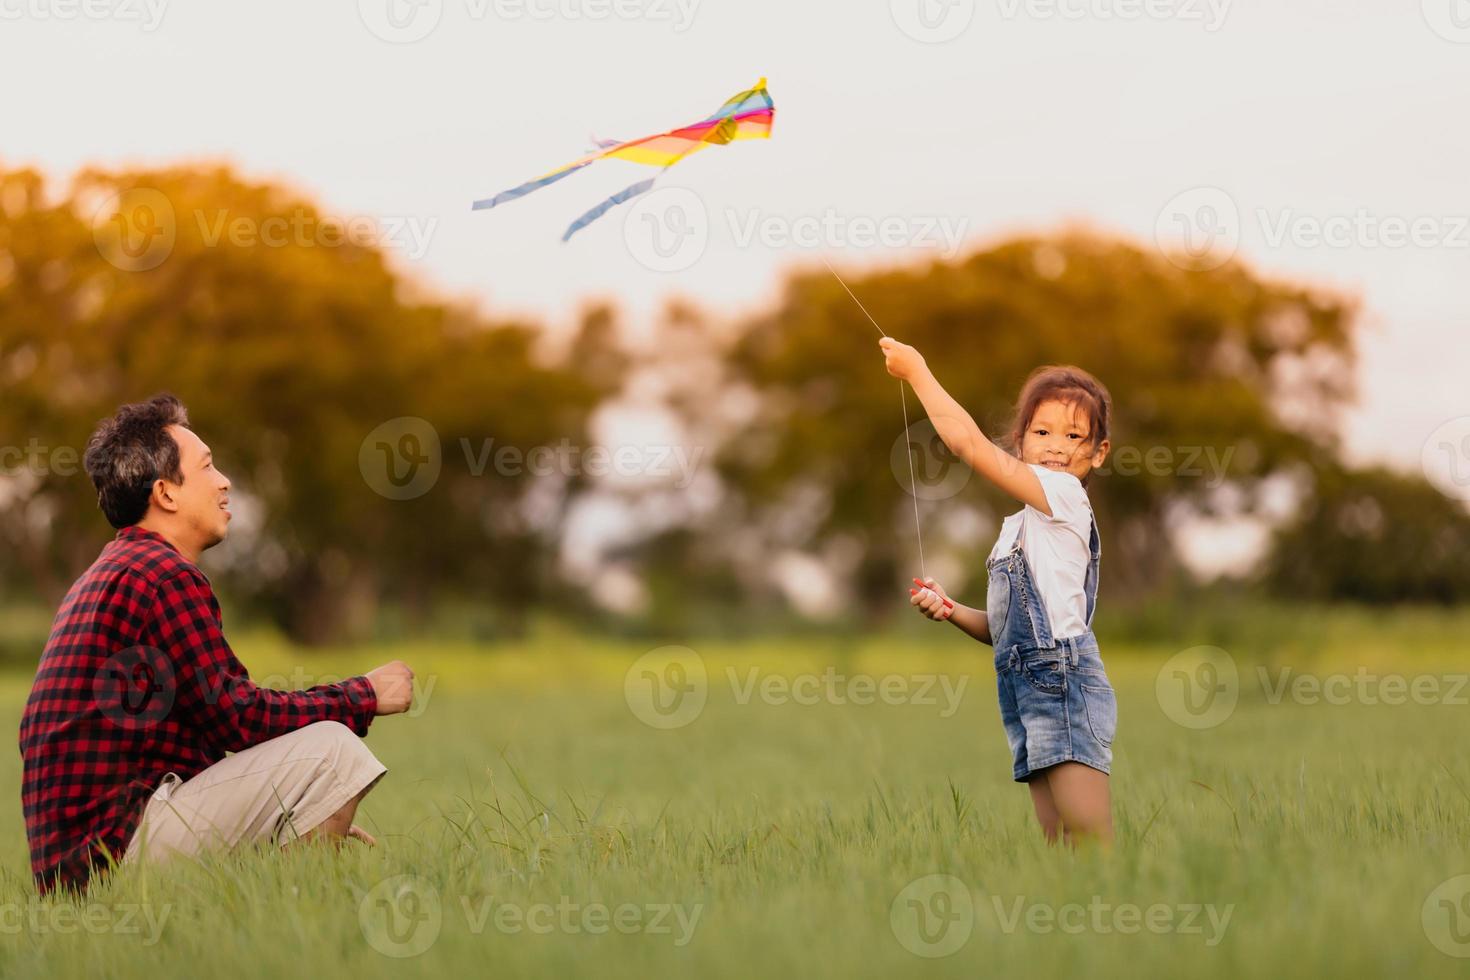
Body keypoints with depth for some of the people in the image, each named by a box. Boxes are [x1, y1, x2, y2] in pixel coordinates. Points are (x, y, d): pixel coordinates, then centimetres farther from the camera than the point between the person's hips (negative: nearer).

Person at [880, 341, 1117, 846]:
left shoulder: (1064, 493, -5)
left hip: (1065, 683, -9)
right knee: (1059, 848, 4)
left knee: (1091, 843, -14)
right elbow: (1007, 625, 25)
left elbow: (971, 444, -12)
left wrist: (917, 372, -3)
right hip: (1031, 690, 9)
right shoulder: (1021, 525, 23)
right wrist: (952, 611, 7)